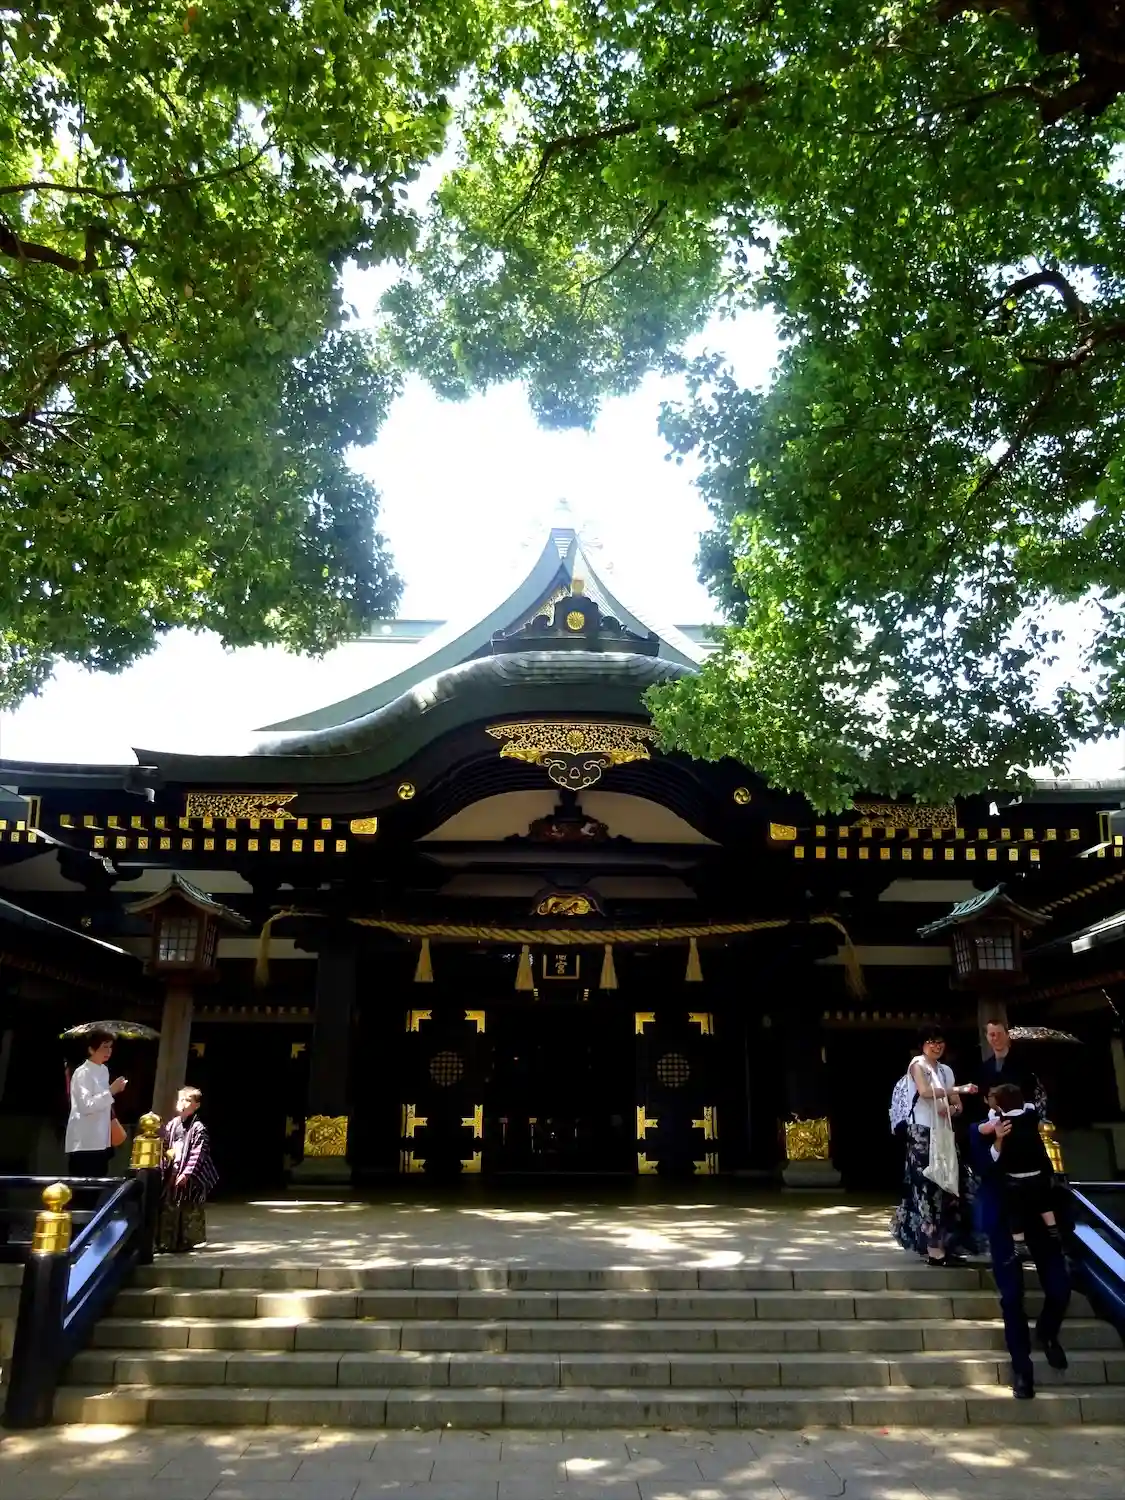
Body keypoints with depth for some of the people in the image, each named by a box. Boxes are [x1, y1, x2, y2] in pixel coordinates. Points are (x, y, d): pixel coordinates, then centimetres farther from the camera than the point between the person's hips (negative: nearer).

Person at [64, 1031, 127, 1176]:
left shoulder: (104, 1071, 13)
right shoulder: (82, 1073, -13)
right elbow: (86, 1106, -22)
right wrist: (111, 1091, -23)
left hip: (101, 1141, 8)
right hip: (84, 1143, -8)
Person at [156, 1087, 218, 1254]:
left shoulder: (198, 1128, -10)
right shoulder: (171, 1125, 7)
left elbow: (197, 1154, -14)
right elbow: (165, 1148, 12)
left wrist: (187, 1173, -18)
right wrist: (164, 1167, 4)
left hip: (190, 1176, -5)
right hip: (172, 1172, 5)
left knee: (189, 1210, 3)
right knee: (168, 1208, 9)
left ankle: (186, 1242, 13)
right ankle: (167, 1242, 19)